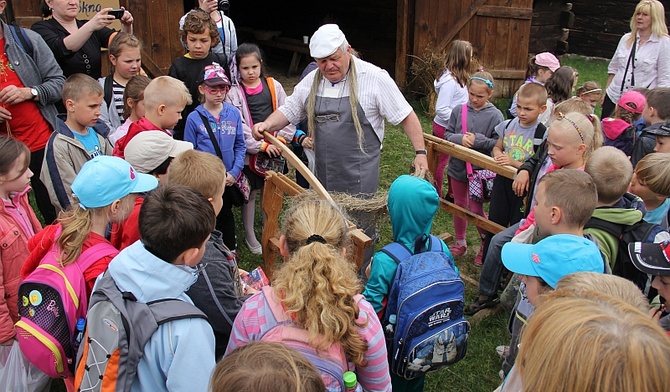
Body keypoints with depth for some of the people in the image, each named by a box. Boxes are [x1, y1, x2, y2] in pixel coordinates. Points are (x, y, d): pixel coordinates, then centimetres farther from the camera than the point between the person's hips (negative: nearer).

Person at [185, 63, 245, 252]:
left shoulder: (233, 113, -5)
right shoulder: (194, 118, -10)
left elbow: (240, 146, 0)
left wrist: (234, 172, -9)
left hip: (227, 178, 2)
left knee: (225, 214, 20)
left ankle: (230, 250, 36)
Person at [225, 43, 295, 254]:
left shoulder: (273, 86, 2)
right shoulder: (234, 93, -7)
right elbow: (238, 127, -13)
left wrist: (281, 139, -8)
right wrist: (262, 145, -17)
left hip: (273, 150, 3)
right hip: (249, 153, -3)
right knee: (251, 193, 9)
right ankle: (250, 235, 25)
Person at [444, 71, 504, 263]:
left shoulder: (495, 115, -12)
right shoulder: (459, 110, -4)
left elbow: (498, 144, -13)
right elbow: (447, 134, 0)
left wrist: (477, 140, -23)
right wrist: (460, 139, -19)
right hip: (458, 166, 4)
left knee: (476, 208, 3)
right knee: (459, 205, 17)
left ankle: (486, 244, 26)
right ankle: (460, 243, 35)